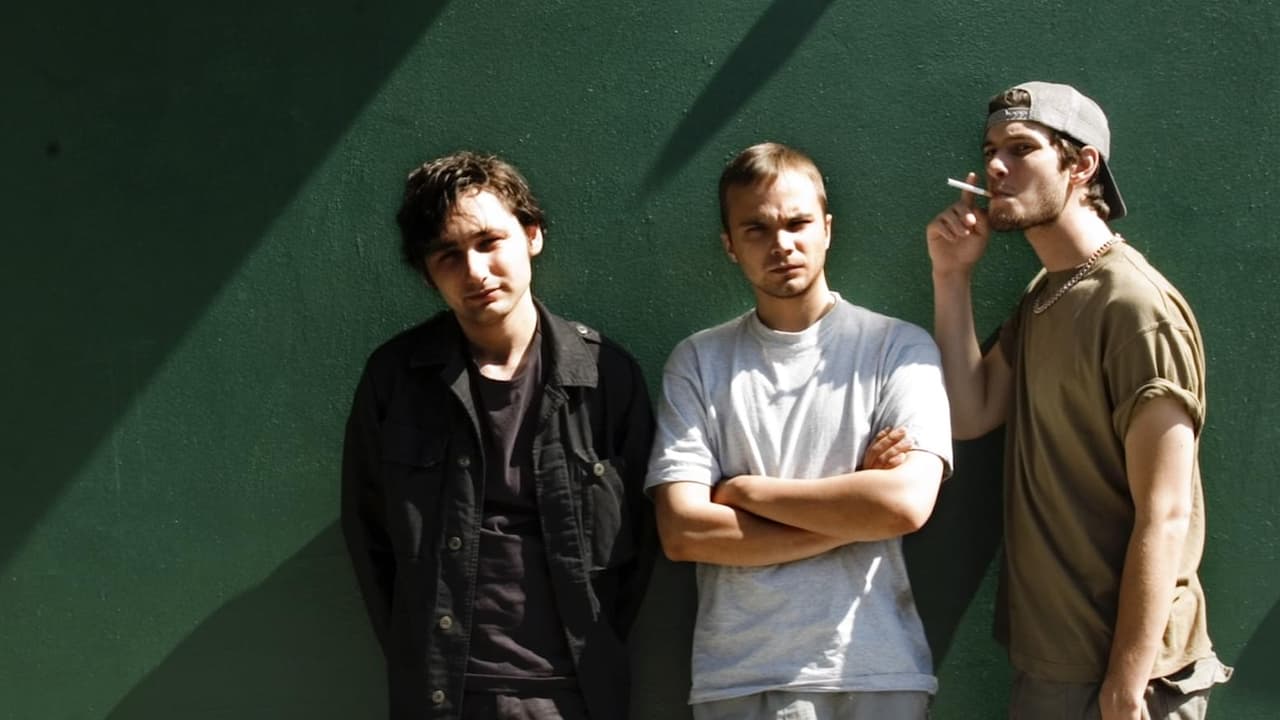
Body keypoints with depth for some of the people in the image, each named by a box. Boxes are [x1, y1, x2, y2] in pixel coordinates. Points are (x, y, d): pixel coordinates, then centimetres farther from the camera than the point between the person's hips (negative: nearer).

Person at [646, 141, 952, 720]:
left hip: (876, 673, -1)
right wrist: (853, 517, -10)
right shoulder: (698, 362, 3)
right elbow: (682, 532, -7)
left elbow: (907, 502, -15)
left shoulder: (899, 347, -1)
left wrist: (742, 491, -7)